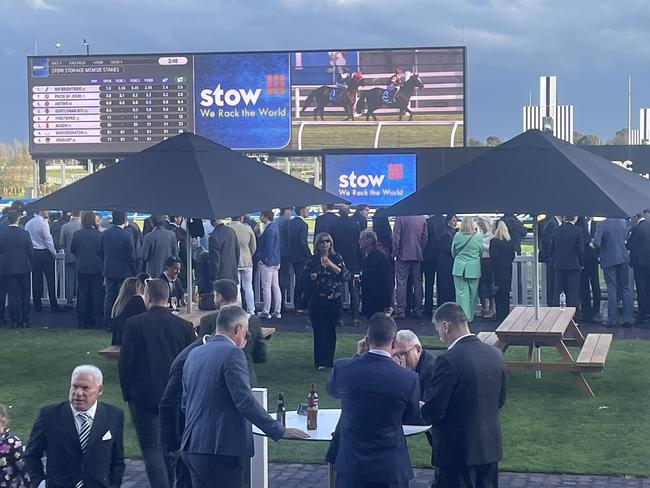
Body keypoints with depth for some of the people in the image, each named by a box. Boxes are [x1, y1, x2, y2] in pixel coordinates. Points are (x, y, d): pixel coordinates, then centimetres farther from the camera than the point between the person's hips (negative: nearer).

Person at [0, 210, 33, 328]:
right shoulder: (25, 233, -10)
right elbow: (30, 252, -5)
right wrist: (31, 265, 9)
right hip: (24, 268, 0)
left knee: (13, 295, 5)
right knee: (25, 294, 10)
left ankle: (15, 321, 5)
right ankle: (25, 320, 12)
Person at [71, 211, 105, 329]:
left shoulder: (77, 234, -6)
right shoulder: (99, 235, -12)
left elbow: (72, 250, 3)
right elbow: (103, 251, -8)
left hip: (81, 268, 2)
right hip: (96, 268, -2)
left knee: (82, 294, 8)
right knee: (97, 294, 6)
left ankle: (82, 321, 10)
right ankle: (97, 320, 8)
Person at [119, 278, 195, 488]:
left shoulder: (134, 324, -10)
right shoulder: (184, 325, -1)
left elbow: (125, 362, -8)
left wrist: (127, 392, 4)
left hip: (144, 396, -4)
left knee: (152, 447, -3)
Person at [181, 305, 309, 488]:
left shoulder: (194, 354, 13)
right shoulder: (232, 353, -11)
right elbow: (245, 402, -17)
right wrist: (279, 431, -11)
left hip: (192, 447, 8)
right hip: (221, 449, -8)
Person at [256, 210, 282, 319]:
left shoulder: (269, 229, -18)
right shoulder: (274, 226, 12)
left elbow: (268, 247, -19)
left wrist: (261, 258, -12)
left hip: (267, 262, -10)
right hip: (275, 261, 10)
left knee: (266, 288, -3)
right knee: (275, 287, 10)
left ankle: (266, 312, 1)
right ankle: (277, 312, 14)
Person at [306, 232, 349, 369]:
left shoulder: (336, 258, 3)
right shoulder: (312, 260, 5)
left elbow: (345, 275, -9)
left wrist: (332, 266, -19)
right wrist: (311, 277, -9)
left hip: (334, 300, 1)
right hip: (317, 300, 0)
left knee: (331, 330, 6)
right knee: (319, 331, -5)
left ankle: (329, 359, 17)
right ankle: (321, 361, -4)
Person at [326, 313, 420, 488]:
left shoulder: (342, 368, -11)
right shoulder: (409, 378, -13)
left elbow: (332, 390, 14)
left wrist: (359, 356, 20)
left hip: (350, 466, 2)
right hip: (390, 467, -2)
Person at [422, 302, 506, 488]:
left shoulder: (448, 360, -20)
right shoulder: (496, 354, 3)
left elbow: (435, 411, -17)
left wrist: (419, 408, 4)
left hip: (457, 451, -7)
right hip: (490, 446, 7)